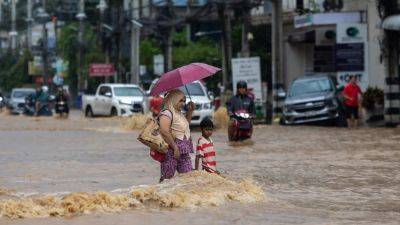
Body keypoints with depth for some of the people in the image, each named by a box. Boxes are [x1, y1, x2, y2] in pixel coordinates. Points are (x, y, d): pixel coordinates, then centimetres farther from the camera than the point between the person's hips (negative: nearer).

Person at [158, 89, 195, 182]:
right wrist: (175, 148, -26)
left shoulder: (179, 113, 17)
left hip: (184, 152, 9)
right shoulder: (167, 113, -13)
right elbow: (164, 132, -26)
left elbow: (186, 122, 40)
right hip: (171, 150, -9)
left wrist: (190, 111, 23)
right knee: (167, 177, -4)